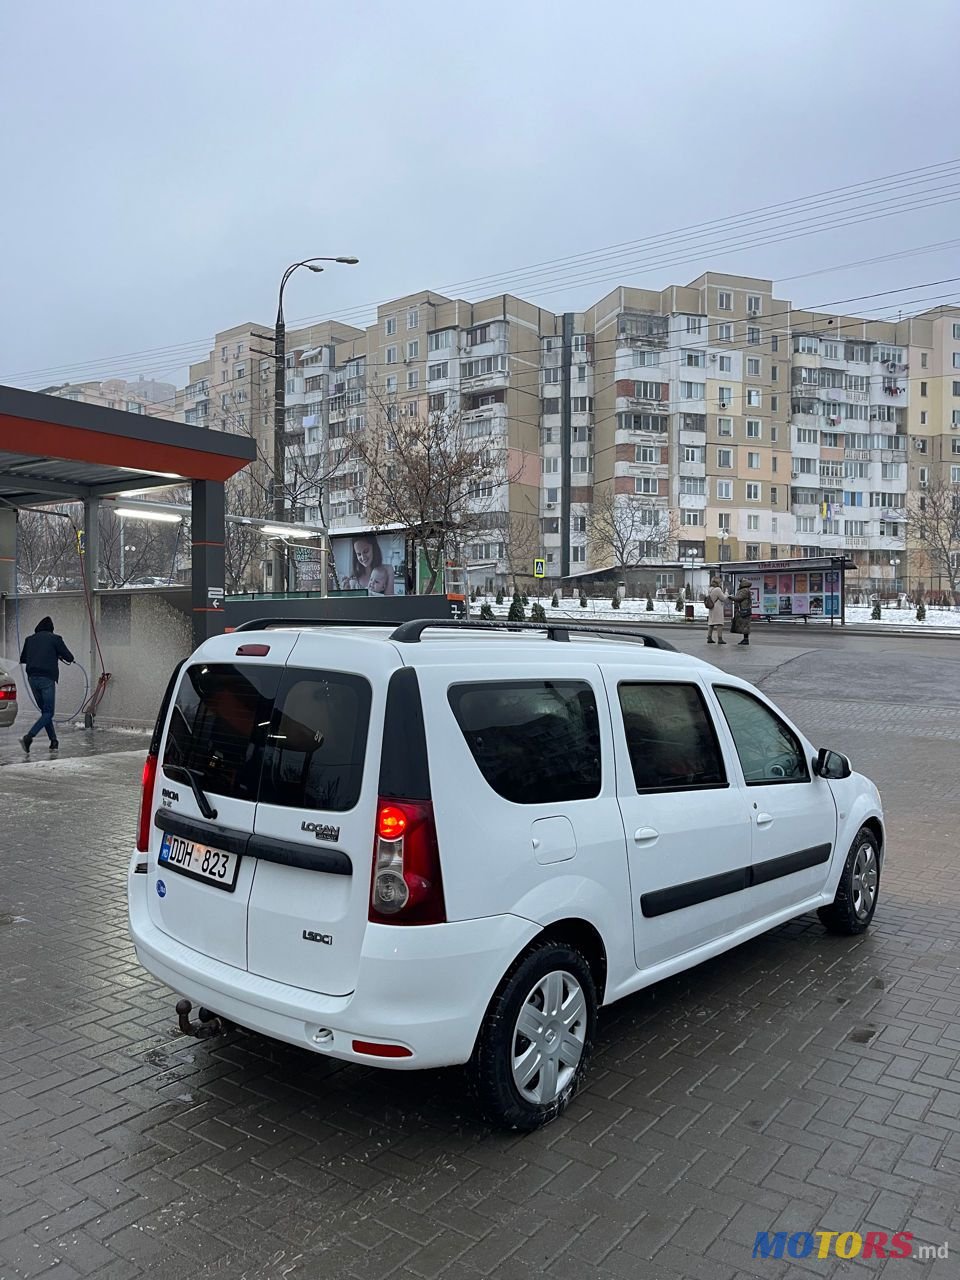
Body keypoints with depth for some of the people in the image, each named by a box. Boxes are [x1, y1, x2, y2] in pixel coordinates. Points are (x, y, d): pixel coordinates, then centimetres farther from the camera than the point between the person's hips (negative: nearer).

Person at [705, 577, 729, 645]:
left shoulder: (710, 590, 8)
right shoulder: (718, 589, -16)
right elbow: (723, 599, -11)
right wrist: (726, 594, 8)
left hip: (711, 610, 8)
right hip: (718, 609, -8)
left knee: (710, 624, 11)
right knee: (719, 624, -6)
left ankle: (709, 638, 12)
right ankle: (720, 639, -9)